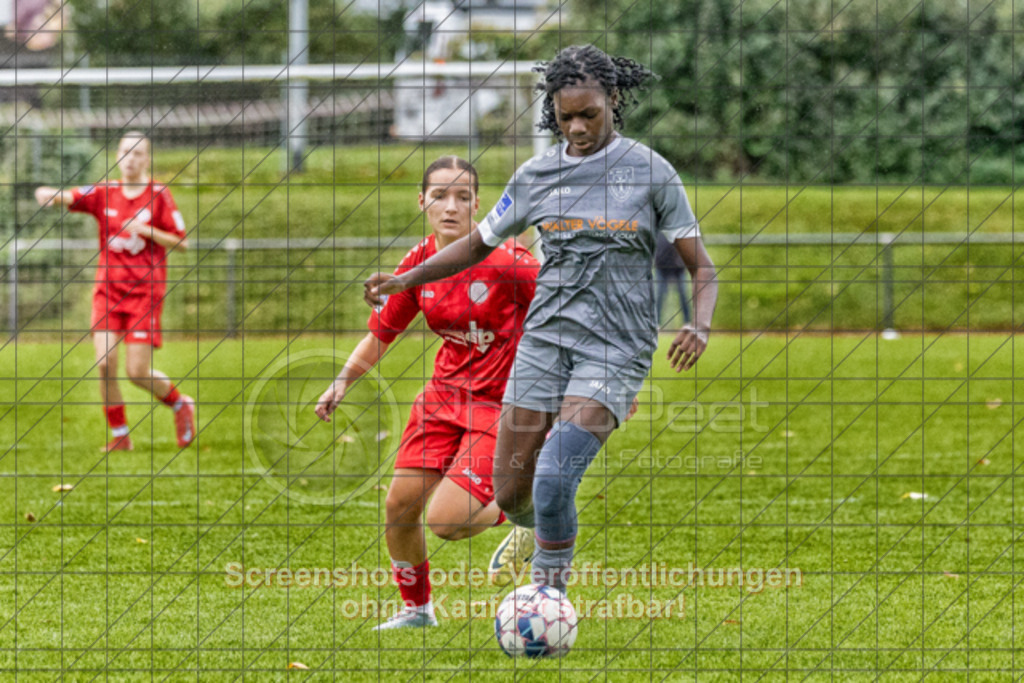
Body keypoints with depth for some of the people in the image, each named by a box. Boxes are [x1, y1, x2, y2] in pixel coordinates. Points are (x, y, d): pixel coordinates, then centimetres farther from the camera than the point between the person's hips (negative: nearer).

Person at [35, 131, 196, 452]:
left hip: (144, 291, -3)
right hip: (108, 288, 3)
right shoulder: (104, 193, 5)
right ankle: (120, 435, 3)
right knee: (105, 363, -11)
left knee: (137, 371, -7)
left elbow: (181, 243, -2)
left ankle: (180, 404, 21)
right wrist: (48, 194, -30)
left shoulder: (159, 195, -1)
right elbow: (68, 198, -7)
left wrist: (146, 230, -16)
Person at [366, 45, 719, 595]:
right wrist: (405, 279, 5)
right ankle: (544, 535, 39)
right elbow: (477, 245, 18)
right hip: (545, 338, 4)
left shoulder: (651, 172, -3)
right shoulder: (536, 175, 6)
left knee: (552, 479, -24)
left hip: (615, 348, -4)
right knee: (510, 495, 4)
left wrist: (700, 326, -21)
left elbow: (701, 269, -1)